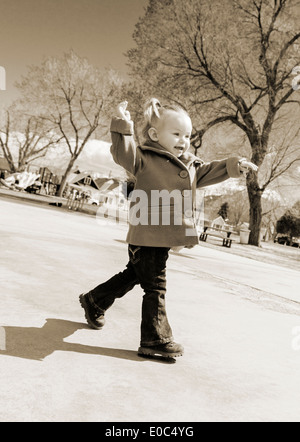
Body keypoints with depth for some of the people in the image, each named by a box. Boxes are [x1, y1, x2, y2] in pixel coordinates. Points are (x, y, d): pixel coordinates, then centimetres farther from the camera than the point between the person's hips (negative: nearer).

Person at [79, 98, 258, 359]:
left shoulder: (190, 165, 16)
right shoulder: (146, 159, -8)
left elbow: (210, 171, 22)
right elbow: (124, 154, -20)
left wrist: (233, 166, 10)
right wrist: (122, 127, -31)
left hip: (164, 239, 9)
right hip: (147, 237, -9)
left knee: (134, 275, 22)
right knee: (156, 286, -4)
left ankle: (95, 301, 43)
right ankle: (156, 340, 9)